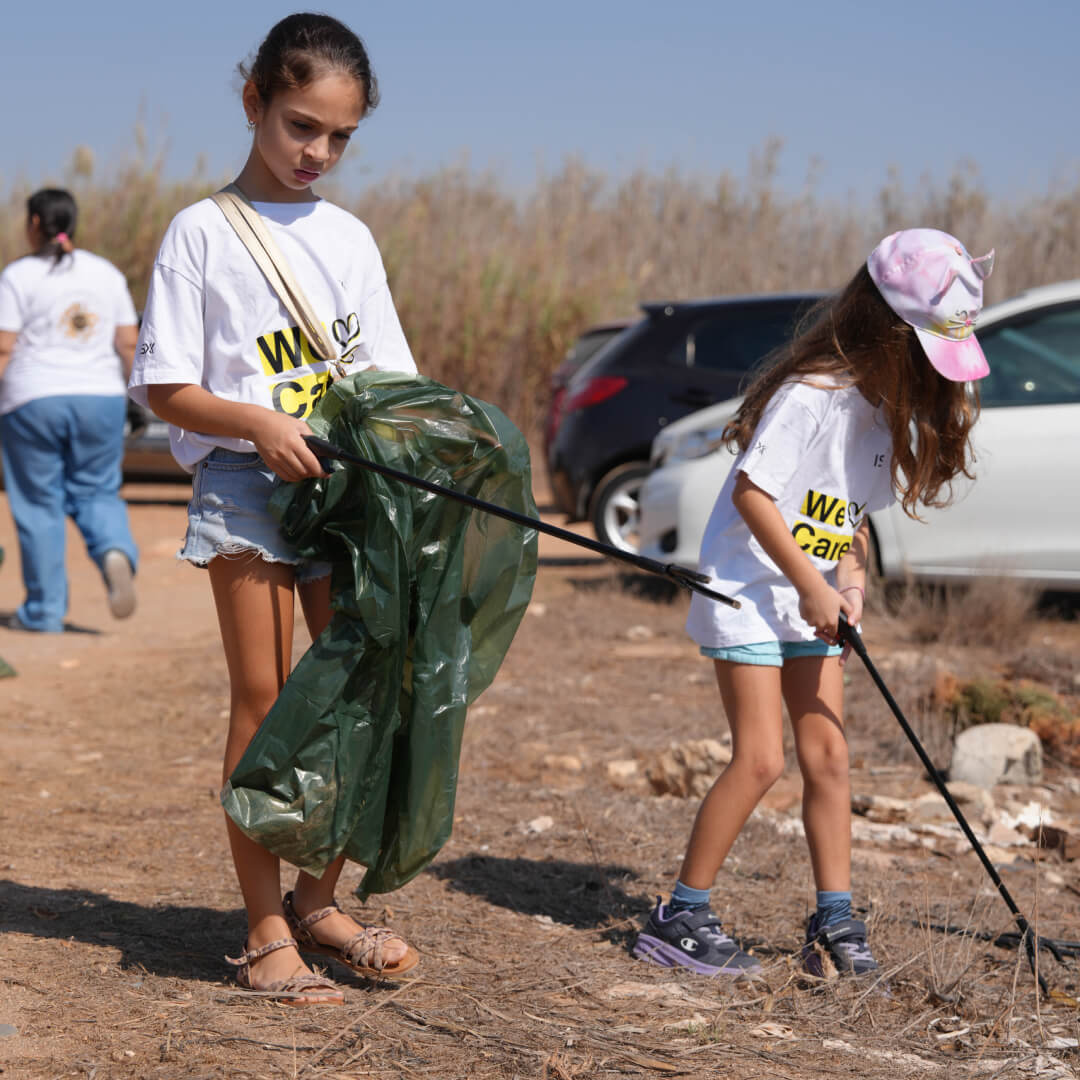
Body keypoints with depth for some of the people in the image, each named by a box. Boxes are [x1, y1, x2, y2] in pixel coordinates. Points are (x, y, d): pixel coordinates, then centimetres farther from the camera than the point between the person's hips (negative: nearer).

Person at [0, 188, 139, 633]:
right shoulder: (106, 272, 7)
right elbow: (128, 344, 5)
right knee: (97, 493, 12)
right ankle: (116, 554, -19)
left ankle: (45, 610, 9)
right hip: (100, 399, 3)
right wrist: (129, 397, 14)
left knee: (38, 504, 6)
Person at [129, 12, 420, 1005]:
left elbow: (388, 379, 15)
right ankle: (266, 933, 2)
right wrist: (259, 423, -19)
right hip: (246, 481, -4)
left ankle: (316, 902, 19)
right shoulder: (203, 232, 0)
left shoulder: (350, 238, 14)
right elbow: (166, 390, -4)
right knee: (265, 699, -4)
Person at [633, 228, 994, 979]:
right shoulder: (813, 393, -22)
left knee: (829, 755, 4)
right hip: (749, 589, -8)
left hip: (813, 601, 8)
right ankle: (679, 918, 0)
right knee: (761, 760, -10)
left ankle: (835, 923, 12)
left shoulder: (889, 404, 5)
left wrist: (851, 580, -6)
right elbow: (752, 493, -22)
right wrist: (813, 586, -20)